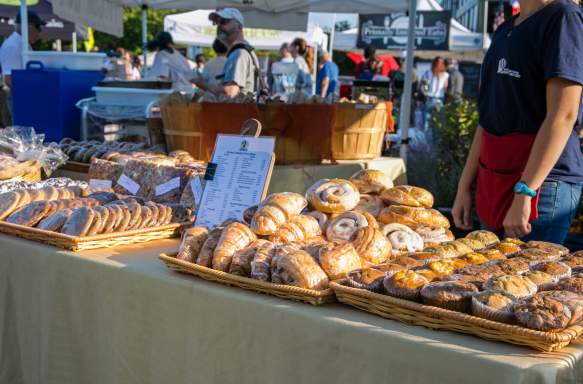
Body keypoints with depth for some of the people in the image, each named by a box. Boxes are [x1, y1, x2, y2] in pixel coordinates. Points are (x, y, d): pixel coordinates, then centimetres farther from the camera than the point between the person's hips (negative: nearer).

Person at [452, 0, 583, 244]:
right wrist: (464, 187, 13)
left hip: (541, 183, -8)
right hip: (494, 185, 8)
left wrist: (523, 193, -22)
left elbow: (563, 115, -17)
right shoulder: (504, 31, 17)